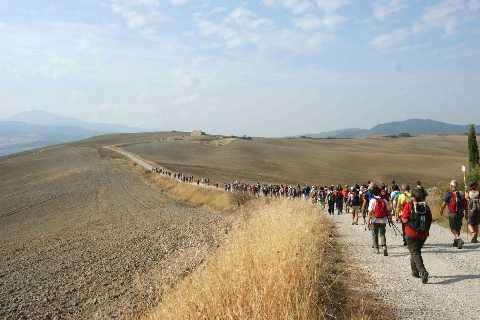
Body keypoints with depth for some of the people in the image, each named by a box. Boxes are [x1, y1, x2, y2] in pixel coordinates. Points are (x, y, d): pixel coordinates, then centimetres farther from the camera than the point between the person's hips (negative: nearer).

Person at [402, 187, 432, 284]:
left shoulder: (409, 205, -9)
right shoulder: (426, 207, 2)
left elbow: (405, 220, -14)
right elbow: (429, 221, 4)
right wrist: (426, 232, 18)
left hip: (411, 233, -5)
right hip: (423, 234, 5)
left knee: (415, 253, -3)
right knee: (416, 251, 23)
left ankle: (423, 272, -22)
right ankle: (415, 271, 34)